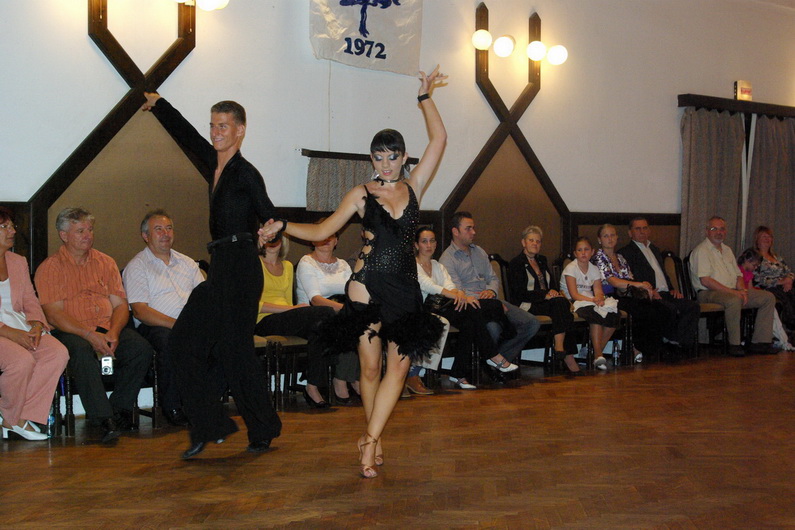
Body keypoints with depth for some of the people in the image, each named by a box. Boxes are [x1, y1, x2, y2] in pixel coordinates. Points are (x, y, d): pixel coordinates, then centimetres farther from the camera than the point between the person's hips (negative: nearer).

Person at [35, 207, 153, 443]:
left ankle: (119, 410, -13)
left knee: (142, 349, -24)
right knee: (82, 351, -38)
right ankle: (103, 418, -37)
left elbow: (121, 305, 10)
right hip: (70, 332, -4)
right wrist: (89, 335, -21)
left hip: (108, 328, 4)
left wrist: (113, 333, -12)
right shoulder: (49, 268, 3)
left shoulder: (105, 262, 16)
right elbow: (54, 315, -7)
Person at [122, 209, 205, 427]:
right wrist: (177, 324, -21)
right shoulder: (136, 266, 5)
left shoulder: (186, 262, 22)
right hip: (153, 327, -4)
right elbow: (140, 311, -8)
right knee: (169, 340, -38)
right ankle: (171, 407, -23)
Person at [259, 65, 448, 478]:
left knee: (399, 366, -4)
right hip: (368, 287, -2)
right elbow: (321, 232, 7)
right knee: (370, 369, 3)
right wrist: (283, 226, -5)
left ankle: (370, 440, 2)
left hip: (405, 289, 2)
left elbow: (438, 139, 6)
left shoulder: (414, 186, 8)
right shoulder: (361, 194, 5)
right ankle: (373, 437, 21)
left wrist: (425, 98, 6)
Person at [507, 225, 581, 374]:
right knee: (560, 303, -30)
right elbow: (520, 293, -11)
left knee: (562, 303, -27)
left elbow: (551, 286, 22)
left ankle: (560, 348, -33)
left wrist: (554, 293, -2)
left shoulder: (542, 260, 22)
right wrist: (545, 295, -18)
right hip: (526, 306, -6)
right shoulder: (516, 263, -1)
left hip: (545, 302, 6)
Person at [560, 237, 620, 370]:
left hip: (591, 303, 6)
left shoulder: (594, 269, 13)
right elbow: (574, 294, -14)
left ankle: (598, 352, -16)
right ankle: (598, 355, -34)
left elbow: (598, 291, 2)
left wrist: (600, 299, -22)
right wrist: (593, 300, -25)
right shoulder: (571, 268, -4)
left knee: (613, 315, -23)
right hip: (574, 304, -6)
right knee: (595, 314, -36)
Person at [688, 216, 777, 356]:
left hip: (734, 292, 9)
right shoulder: (701, 251, -6)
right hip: (708, 293, -9)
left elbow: (738, 275, 22)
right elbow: (705, 281, -17)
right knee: (734, 300, -39)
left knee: (768, 297, -3)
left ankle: (760, 342, -6)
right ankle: (734, 344, -27)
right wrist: (732, 292, -18)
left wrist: (742, 290, -1)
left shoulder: (727, 250, 22)